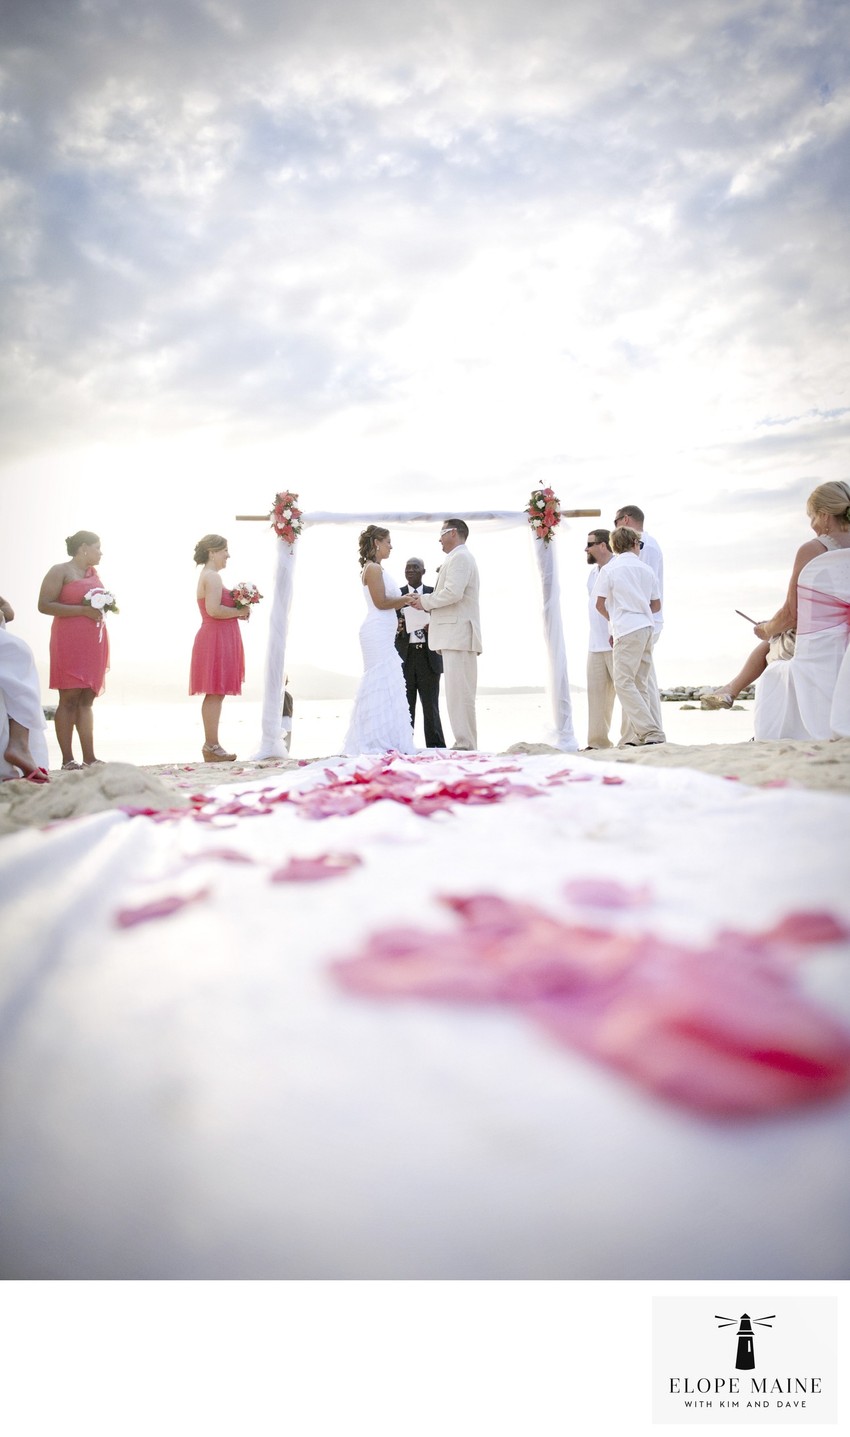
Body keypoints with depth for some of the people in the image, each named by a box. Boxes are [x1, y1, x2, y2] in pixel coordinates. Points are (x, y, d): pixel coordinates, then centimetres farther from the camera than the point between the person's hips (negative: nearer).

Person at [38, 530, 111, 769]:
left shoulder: (94, 573, 20)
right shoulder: (60, 571, -2)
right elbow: (44, 605, -11)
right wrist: (83, 610, -17)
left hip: (94, 641, 7)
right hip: (69, 642, -7)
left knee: (87, 700, 5)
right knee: (69, 699, -8)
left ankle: (89, 758, 4)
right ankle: (67, 760, -7)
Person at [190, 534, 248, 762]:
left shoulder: (208, 576, 20)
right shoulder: (212, 577, -13)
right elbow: (213, 610, -24)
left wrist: (238, 610, 8)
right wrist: (239, 612, -13)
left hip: (215, 638, 11)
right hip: (217, 639, -11)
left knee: (214, 694, 11)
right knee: (215, 693, -8)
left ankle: (210, 745, 16)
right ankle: (212, 747, -5)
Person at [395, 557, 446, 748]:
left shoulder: (434, 593, 8)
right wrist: (396, 627, -13)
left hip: (429, 656, -1)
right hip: (405, 656, 1)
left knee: (431, 704, -1)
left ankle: (436, 747, 3)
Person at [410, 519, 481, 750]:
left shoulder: (459, 557, -7)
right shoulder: (458, 558, 25)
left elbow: (453, 593, -20)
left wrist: (425, 602, -7)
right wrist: (428, 602, 12)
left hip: (458, 635, -10)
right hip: (455, 635, 10)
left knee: (459, 691, -11)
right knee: (458, 691, 9)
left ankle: (466, 744, -11)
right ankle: (465, 743, 11)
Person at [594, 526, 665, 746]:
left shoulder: (610, 569, -1)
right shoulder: (646, 569, 13)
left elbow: (600, 604, 1)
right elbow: (656, 605, 17)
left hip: (627, 630, -6)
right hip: (646, 627, 6)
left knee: (624, 682, -8)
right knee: (639, 684, 9)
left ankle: (653, 734, -17)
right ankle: (639, 736, 8)